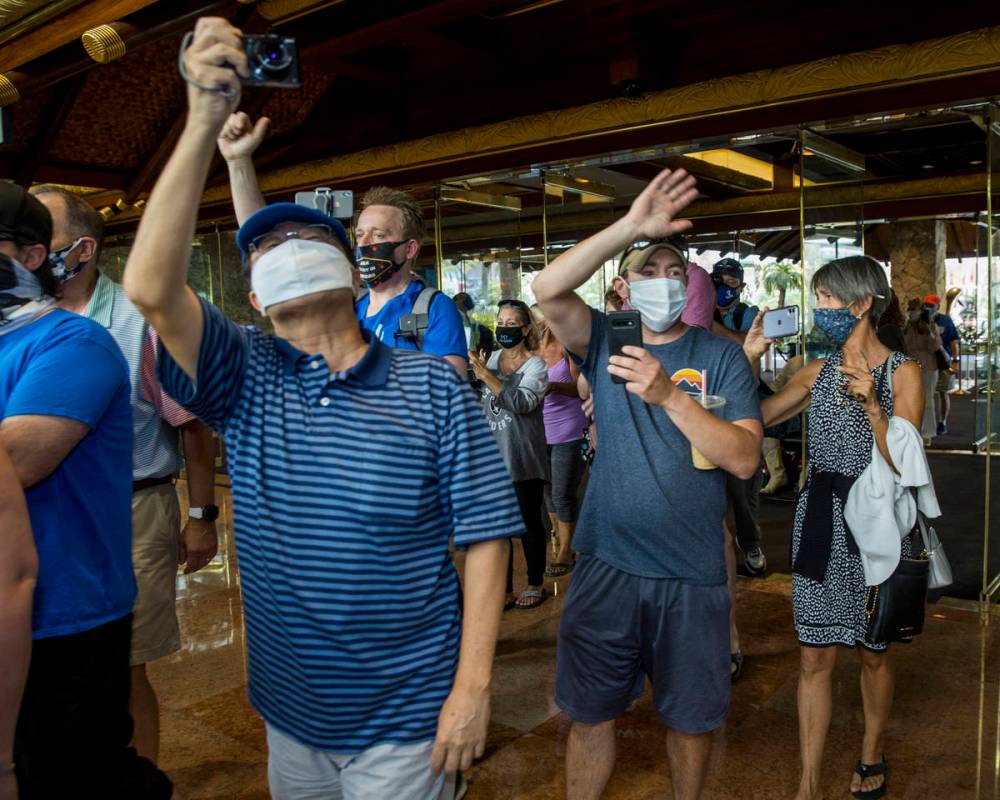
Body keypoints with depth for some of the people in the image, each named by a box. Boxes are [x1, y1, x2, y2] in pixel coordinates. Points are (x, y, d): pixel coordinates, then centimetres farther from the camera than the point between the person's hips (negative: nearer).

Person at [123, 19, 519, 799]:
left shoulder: (433, 386, -12)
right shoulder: (248, 375, -4)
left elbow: (484, 537, -11)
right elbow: (151, 287, -20)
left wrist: (473, 685, -14)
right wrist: (205, 121, -26)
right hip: (288, 713, 4)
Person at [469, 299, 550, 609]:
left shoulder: (535, 365, -7)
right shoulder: (492, 359, 8)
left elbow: (520, 402, -23)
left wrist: (485, 374, -26)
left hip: (523, 458, -4)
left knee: (529, 522, 7)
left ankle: (535, 584, 24)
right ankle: (505, 589, 19)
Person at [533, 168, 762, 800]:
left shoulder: (721, 356, -2)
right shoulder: (606, 343, 1)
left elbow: (745, 459, -13)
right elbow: (548, 289, -18)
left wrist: (668, 394, -24)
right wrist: (631, 226, -25)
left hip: (692, 577, 0)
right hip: (606, 566, 1)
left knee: (691, 719, 17)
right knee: (591, 713, 13)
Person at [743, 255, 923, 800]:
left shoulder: (902, 373, -6)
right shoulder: (818, 372, 5)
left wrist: (871, 404, -25)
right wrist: (749, 358, -7)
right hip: (820, 517, 3)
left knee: (873, 651, 14)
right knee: (814, 655, 5)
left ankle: (872, 756, 38)